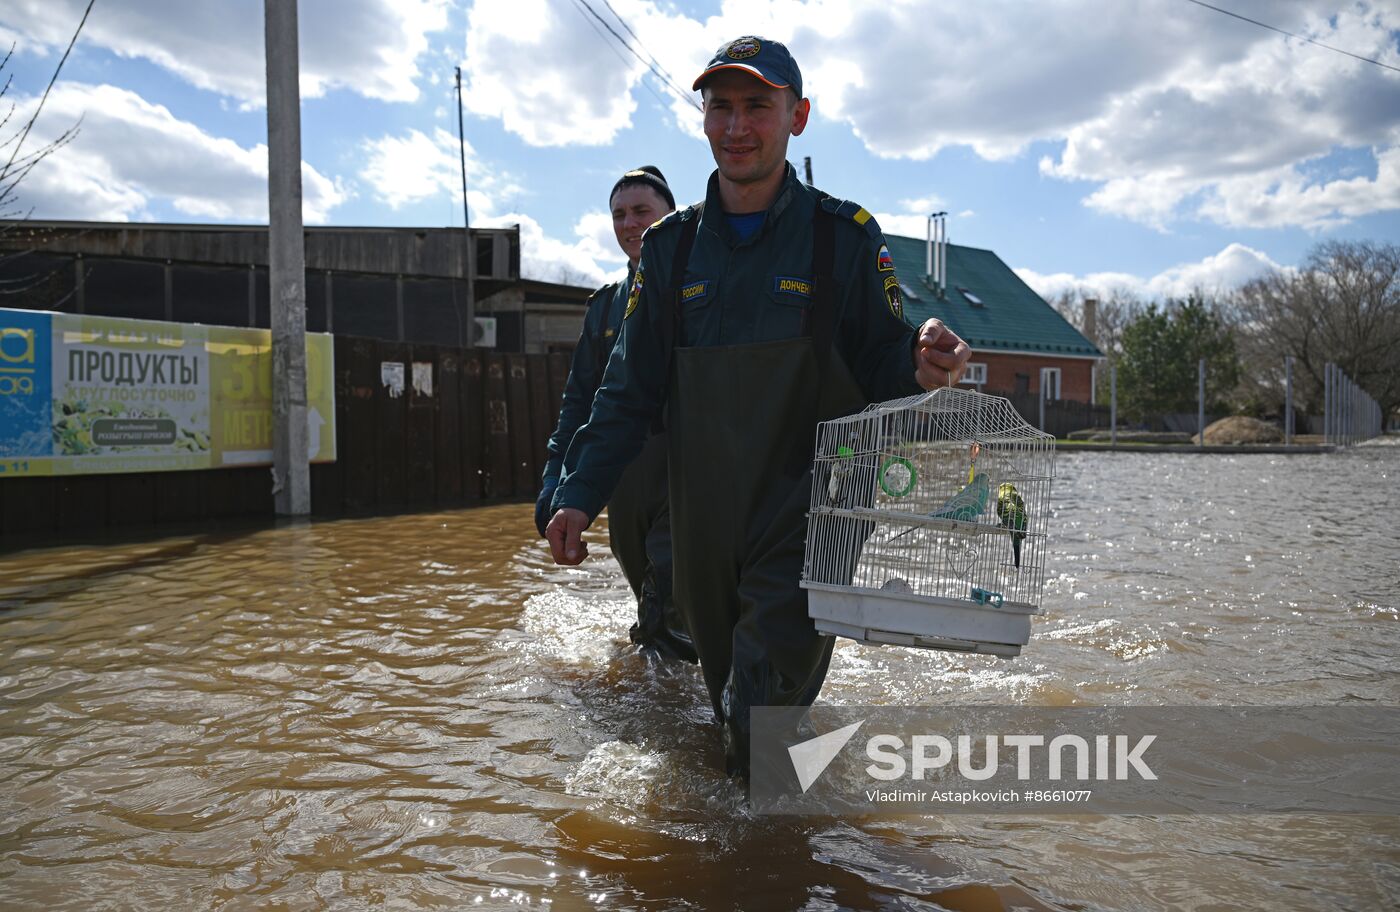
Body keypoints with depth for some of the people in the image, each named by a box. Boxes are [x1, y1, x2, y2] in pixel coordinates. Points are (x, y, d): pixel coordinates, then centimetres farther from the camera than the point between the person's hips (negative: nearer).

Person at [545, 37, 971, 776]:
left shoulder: (845, 236, -1)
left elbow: (882, 370, 1)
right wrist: (579, 493, -1)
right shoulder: (669, 246, 7)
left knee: (769, 690, -12)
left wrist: (921, 371, -24)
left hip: (807, 520, -3)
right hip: (703, 519, 4)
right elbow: (631, 389, 8)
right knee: (725, 685, 17)